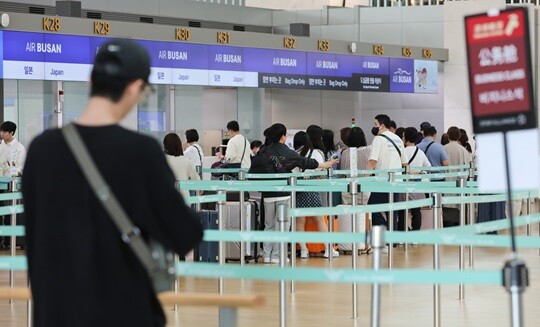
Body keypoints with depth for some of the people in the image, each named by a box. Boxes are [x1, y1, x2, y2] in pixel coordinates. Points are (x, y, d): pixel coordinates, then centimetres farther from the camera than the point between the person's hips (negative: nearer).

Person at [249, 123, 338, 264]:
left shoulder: (262, 153, 0)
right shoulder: (287, 153, -4)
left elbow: (253, 172, -2)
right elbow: (306, 162, 3)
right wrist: (325, 165, 14)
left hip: (267, 194, 3)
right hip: (283, 194, -3)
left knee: (269, 225, 12)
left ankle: (267, 255, 10)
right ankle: (277, 256, 2)